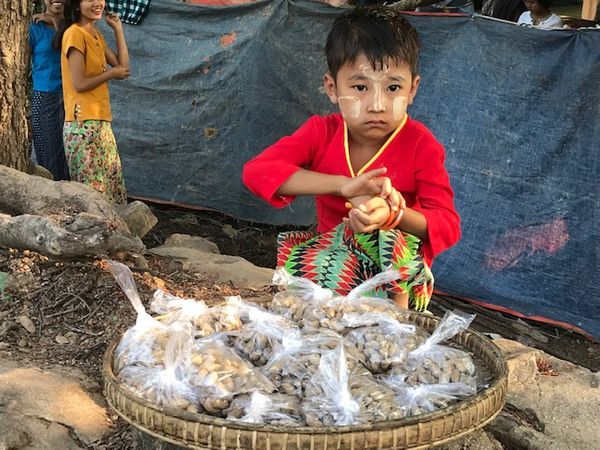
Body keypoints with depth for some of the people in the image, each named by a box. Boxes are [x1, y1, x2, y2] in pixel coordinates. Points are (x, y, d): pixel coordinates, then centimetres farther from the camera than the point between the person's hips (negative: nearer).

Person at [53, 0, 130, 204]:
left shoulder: (96, 34, 15)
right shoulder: (74, 34, -11)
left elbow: (123, 66, 11)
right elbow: (79, 84, -16)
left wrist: (118, 29, 11)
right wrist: (110, 73, -4)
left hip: (100, 120, 9)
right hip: (83, 123, -9)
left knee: (110, 179, 10)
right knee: (92, 184, -5)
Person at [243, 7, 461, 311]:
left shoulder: (421, 145, -15)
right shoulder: (321, 133, -9)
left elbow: (448, 226, -20)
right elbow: (257, 171, -23)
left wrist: (395, 215, -43)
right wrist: (342, 186, -35)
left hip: (399, 272, -2)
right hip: (333, 259, 2)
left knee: (386, 236, -34)